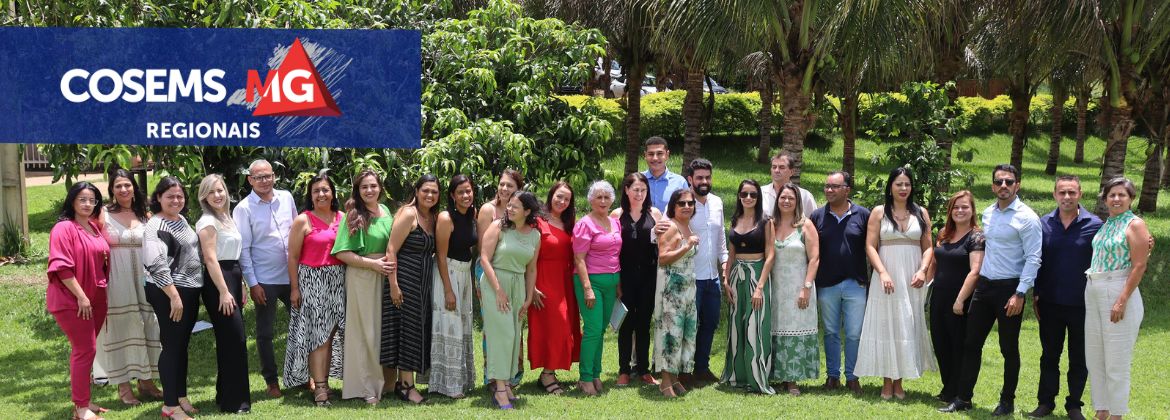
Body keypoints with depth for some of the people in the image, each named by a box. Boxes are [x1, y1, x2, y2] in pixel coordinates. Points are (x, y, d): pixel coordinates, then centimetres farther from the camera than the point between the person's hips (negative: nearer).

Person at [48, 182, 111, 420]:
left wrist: (100, 294, 15)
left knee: (84, 349, 14)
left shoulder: (96, 227, 11)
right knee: (85, 349, -6)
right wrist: (81, 296, -20)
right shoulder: (64, 228, -12)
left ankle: (82, 400, 23)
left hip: (96, 298, 7)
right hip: (72, 300, -7)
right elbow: (62, 267, -19)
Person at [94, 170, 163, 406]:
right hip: (117, 280, -4)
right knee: (121, 329, 0)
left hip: (144, 279, 4)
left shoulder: (144, 215, 10)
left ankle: (146, 381, 19)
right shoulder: (104, 215, -1)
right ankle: (123, 386, 8)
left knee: (146, 327, 7)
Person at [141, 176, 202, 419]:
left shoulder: (182, 219, 11)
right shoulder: (155, 225, -14)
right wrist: (174, 295, -25)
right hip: (169, 293, -8)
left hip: (190, 291, 8)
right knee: (171, 346, -2)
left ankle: (181, 396, 25)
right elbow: (157, 264, -23)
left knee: (182, 345, 15)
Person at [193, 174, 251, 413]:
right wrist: (224, 292, -20)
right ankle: (234, 401, -2)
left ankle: (225, 394, 22)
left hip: (233, 277, 9)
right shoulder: (208, 221, -11)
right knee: (236, 339, -9)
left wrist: (240, 284, 17)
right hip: (217, 280, -9)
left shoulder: (226, 217, 17)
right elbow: (210, 258, -16)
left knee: (228, 340, 13)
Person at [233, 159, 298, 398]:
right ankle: (271, 381, 19)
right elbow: (243, 249, -8)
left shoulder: (286, 198, 5)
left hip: (292, 275, 4)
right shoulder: (244, 209, -7)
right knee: (265, 333, 6)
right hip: (265, 281, -4)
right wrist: (252, 283, -11)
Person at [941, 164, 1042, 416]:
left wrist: (1020, 294, -19)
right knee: (971, 343, 7)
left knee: (1009, 348, 5)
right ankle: (963, 398, 14)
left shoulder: (1027, 217, -11)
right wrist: (979, 279, 12)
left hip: (1010, 289, -6)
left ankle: (1007, 402, 18)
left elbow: (1033, 259, -13)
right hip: (984, 285, 6)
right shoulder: (987, 214, 9)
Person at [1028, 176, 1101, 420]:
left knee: (1079, 359, 9)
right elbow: (1037, 261, 7)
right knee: (1049, 356, 12)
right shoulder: (1044, 224, 2)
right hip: (1050, 304, 2)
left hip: (1081, 305, -2)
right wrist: (1035, 295, 5)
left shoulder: (1094, 225, -6)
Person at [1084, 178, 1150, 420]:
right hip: (1093, 293, 7)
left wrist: (1122, 301, -19)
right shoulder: (1105, 225, 15)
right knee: (1094, 358, 10)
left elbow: (1139, 266, -13)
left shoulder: (1135, 225, -6)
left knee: (1116, 361, -2)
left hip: (1118, 292, -7)